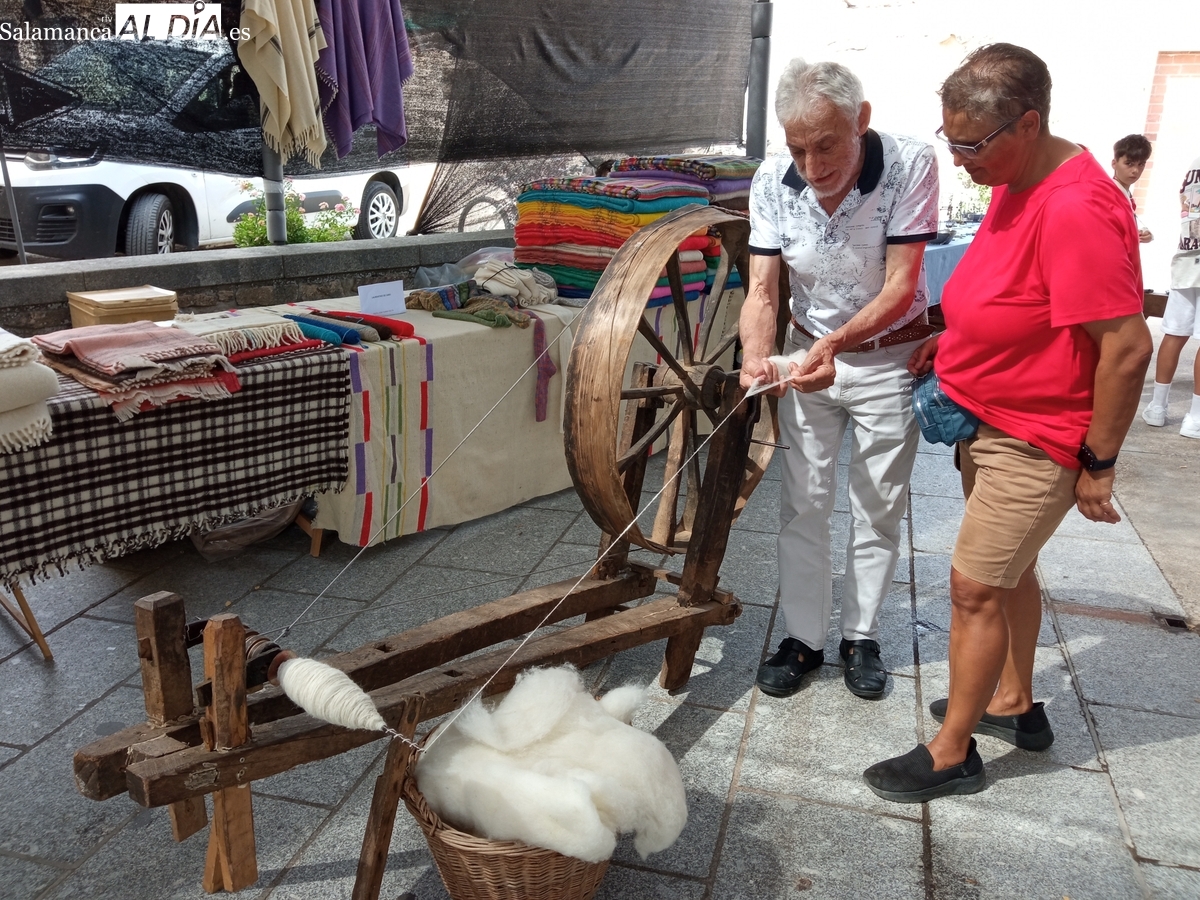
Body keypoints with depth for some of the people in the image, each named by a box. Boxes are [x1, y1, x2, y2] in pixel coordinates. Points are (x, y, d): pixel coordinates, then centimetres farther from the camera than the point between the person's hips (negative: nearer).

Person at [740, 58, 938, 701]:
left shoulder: (910, 165, -22)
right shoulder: (773, 181, -15)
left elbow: (900, 285, -23)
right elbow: (762, 289, -15)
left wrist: (835, 343, -38)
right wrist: (757, 359, -34)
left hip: (889, 355, -2)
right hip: (808, 351, 2)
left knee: (878, 506, 9)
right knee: (804, 503, 6)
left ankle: (861, 635, 27)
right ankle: (804, 637, 20)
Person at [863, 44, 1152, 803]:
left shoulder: (1077, 209, -27)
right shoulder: (1017, 181, 3)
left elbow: (1127, 346, -26)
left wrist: (1098, 464, -19)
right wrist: (954, 337, 6)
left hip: (1036, 441, -10)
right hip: (989, 420, 10)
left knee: (976, 588, -2)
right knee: (1009, 568, 21)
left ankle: (952, 754, 14)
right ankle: (1015, 705, 41)